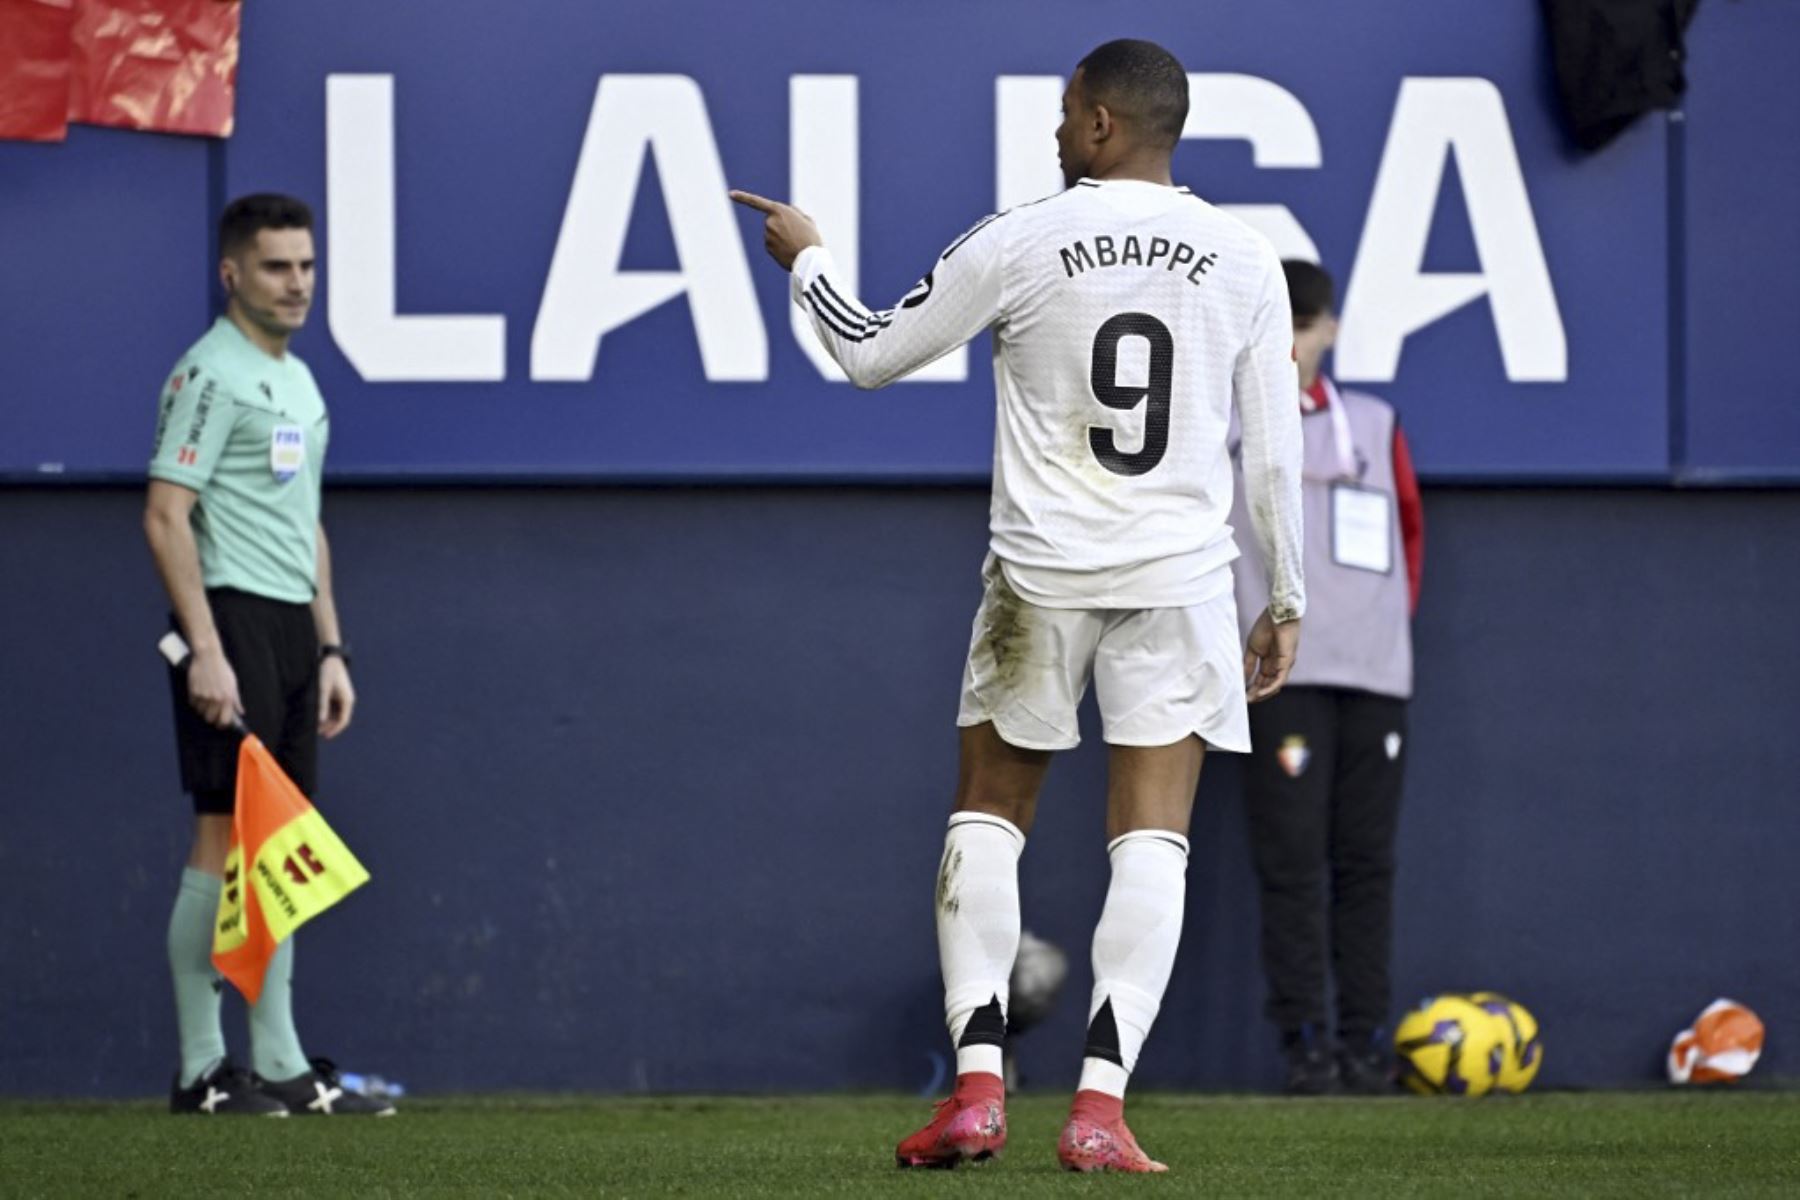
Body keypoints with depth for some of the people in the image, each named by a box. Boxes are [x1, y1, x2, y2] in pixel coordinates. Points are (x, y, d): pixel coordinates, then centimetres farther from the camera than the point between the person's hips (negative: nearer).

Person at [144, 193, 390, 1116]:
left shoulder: (299, 382, 19)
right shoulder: (211, 374, -9)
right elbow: (166, 518, -15)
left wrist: (330, 649, 19)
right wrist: (205, 650, -21)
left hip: (293, 632, 9)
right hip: (233, 622, -9)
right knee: (224, 838, -8)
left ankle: (280, 1063, 10)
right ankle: (200, 1068, -5)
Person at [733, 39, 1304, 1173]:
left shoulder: (1019, 243, -5)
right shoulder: (1245, 258, 1)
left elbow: (872, 355, 6)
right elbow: (1276, 452, 2)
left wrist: (808, 258, 24)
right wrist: (1286, 600, 13)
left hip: (1042, 571, -1)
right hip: (1182, 575, 1)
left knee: (989, 815, 13)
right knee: (1153, 839, 1)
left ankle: (978, 1083, 2)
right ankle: (1101, 1108, -9)